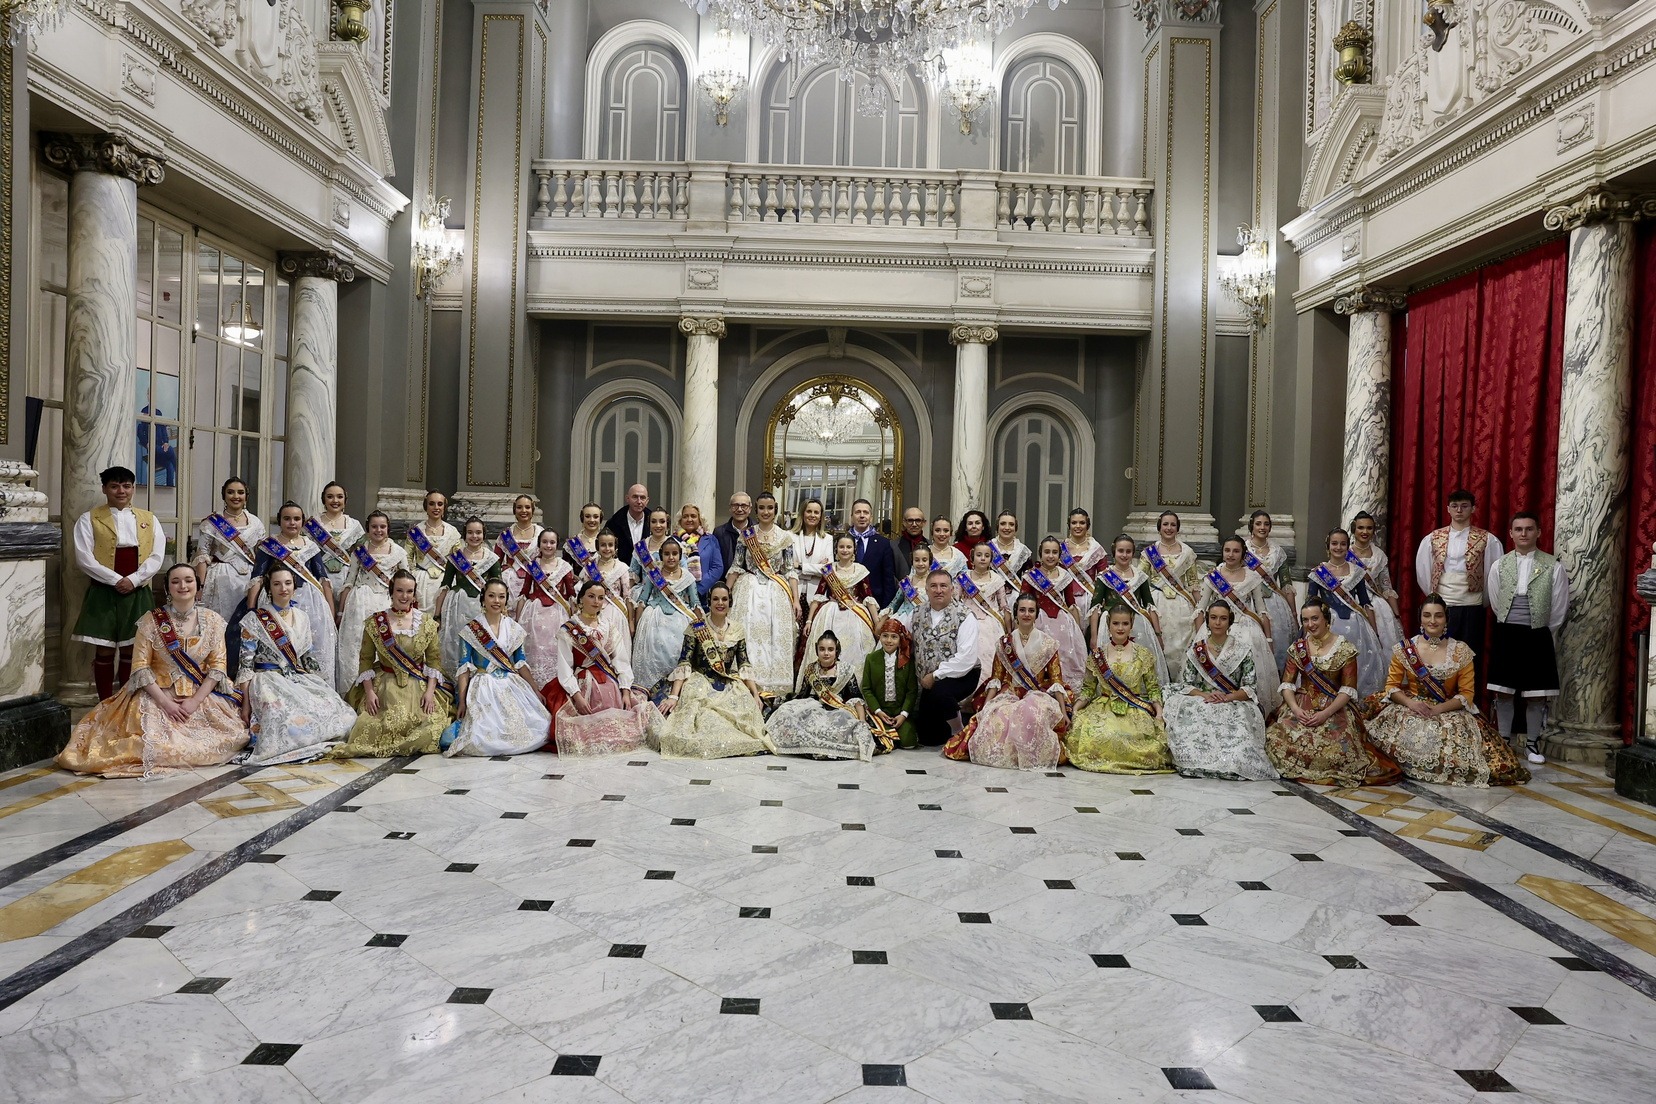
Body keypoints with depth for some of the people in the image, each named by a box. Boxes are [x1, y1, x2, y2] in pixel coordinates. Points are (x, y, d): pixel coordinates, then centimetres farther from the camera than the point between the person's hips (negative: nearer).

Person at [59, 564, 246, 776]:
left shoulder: (212, 621, 1)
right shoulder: (151, 620, -4)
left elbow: (217, 665, -1)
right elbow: (140, 666, -7)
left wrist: (195, 701, -13)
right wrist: (165, 702, -17)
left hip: (201, 696, 3)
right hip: (158, 694, -3)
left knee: (233, 736, -15)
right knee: (154, 741, -28)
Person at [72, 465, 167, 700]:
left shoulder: (149, 519, 10)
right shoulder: (89, 519, 2)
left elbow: (157, 556, 1)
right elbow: (84, 558, -7)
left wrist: (133, 580, -12)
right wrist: (116, 580, -15)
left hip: (138, 593, 2)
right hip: (103, 592, -2)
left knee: (131, 650, 5)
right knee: (104, 651, 1)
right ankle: (105, 706, 10)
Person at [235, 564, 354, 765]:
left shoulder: (302, 618, 13)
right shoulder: (254, 620, -2)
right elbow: (246, 664, -6)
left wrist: (323, 688, 9)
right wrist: (245, 703, -12)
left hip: (301, 680, 5)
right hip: (269, 682, -5)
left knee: (343, 715, -21)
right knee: (290, 717, -38)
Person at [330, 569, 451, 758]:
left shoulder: (427, 622, 4)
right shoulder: (375, 623, 2)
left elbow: (434, 658, 2)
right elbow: (366, 659, 1)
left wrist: (430, 691, -9)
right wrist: (369, 692, -10)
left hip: (418, 687, 1)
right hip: (385, 685, -1)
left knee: (432, 724, -20)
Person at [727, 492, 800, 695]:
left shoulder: (785, 537, 5)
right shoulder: (746, 534, 5)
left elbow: (790, 571, 4)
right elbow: (736, 567, 7)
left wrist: (796, 600, -4)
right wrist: (726, 595, 2)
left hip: (776, 594, 0)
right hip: (749, 592, 0)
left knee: (776, 639, -2)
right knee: (748, 638, -4)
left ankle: (772, 687, 5)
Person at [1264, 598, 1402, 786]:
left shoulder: (1345, 648, -1)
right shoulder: (1297, 648, 9)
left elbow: (1348, 690, -6)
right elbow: (1287, 684, 4)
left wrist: (1326, 713, -19)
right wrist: (1295, 709, -15)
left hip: (1334, 709, -2)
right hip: (1302, 708, 3)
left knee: (1333, 748, -31)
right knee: (1277, 738, -25)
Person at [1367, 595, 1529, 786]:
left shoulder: (1461, 651, -1)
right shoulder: (1405, 649, 1)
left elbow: (1467, 693, -3)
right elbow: (1391, 685, 1)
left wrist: (1440, 709, -19)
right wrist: (1410, 703, -20)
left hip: (1449, 712, 0)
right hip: (1411, 709, 0)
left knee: (1454, 731, -30)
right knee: (1409, 732, -29)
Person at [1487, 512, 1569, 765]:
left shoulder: (1553, 566, -2)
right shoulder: (1499, 566, 3)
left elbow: (1558, 610, 3)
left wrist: (1543, 633, 8)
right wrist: (1510, 628, 11)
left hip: (1538, 637, -1)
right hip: (1507, 635, 1)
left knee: (1536, 694, 4)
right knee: (1503, 692, 4)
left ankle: (1533, 744, 16)